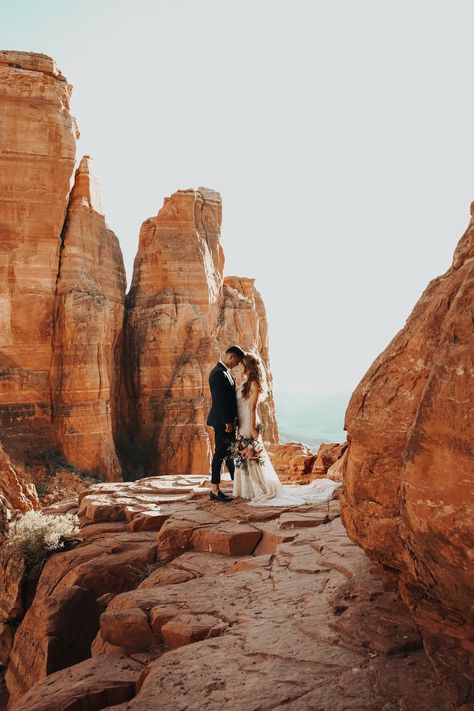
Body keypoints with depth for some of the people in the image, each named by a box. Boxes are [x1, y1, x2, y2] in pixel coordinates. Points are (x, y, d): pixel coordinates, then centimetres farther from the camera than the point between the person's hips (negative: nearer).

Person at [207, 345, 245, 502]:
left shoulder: (225, 371, 12)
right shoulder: (218, 373, -20)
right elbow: (220, 400, -23)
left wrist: (231, 421, 12)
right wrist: (227, 422, -21)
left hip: (228, 420, 10)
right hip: (222, 421, -10)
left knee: (229, 452, 19)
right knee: (220, 453, -3)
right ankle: (215, 490, 4)